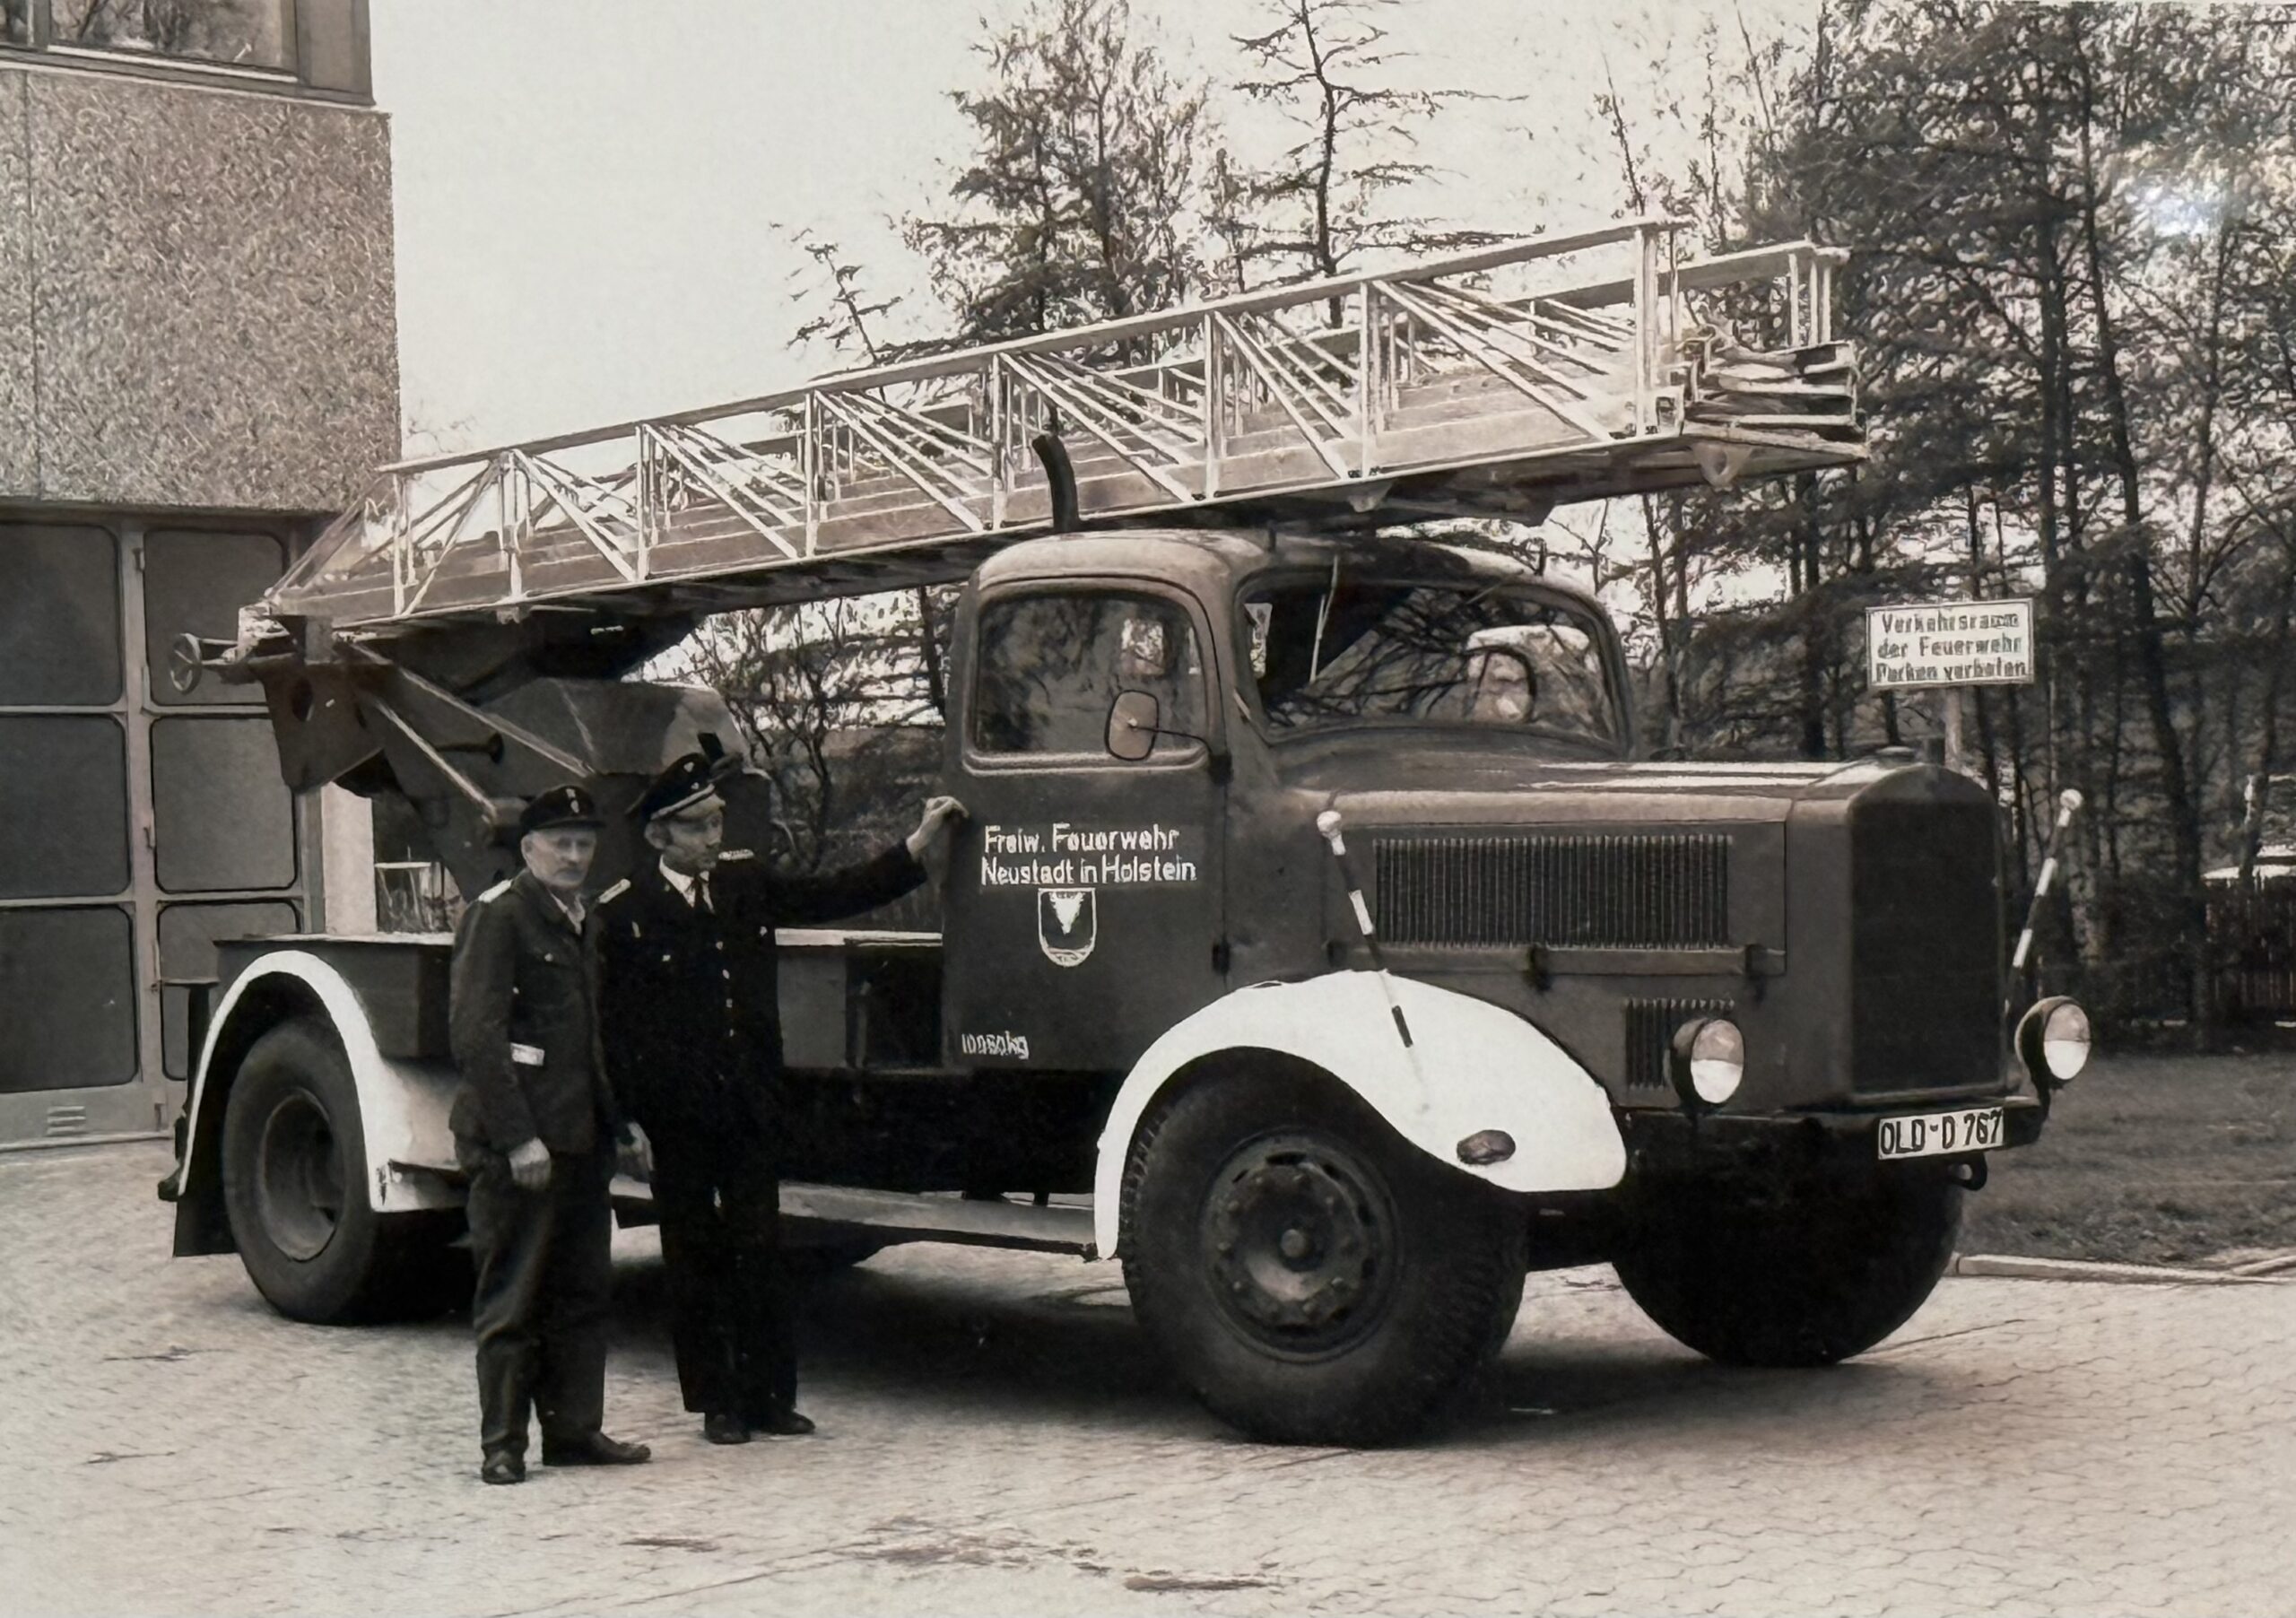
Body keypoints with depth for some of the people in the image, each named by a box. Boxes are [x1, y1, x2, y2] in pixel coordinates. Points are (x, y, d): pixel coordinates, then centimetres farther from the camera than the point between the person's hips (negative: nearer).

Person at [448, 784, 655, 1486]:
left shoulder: (582, 925, 17)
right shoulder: (498, 915, -9)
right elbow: (475, 1033, -16)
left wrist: (621, 1125, 17)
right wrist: (518, 1138, -20)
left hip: (578, 1139, 8)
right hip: (513, 1144, -8)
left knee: (583, 1291, 12)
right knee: (512, 1297, -2)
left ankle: (574, 1429, 20)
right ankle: (502, 1445, 4)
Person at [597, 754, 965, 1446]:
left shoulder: (746, 886, 8)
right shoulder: (623, 913, -5)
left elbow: (838, 895, 14)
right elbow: (611, 1025, -6)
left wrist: (921, 841, 9)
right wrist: (627, 1121, -11)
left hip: (752, 1107, 4)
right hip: (676, 1118, -3)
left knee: (761, 1251, 6)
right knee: (695, 1257, 6)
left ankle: (770, 1395, 14)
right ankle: (716, 1403, 15)